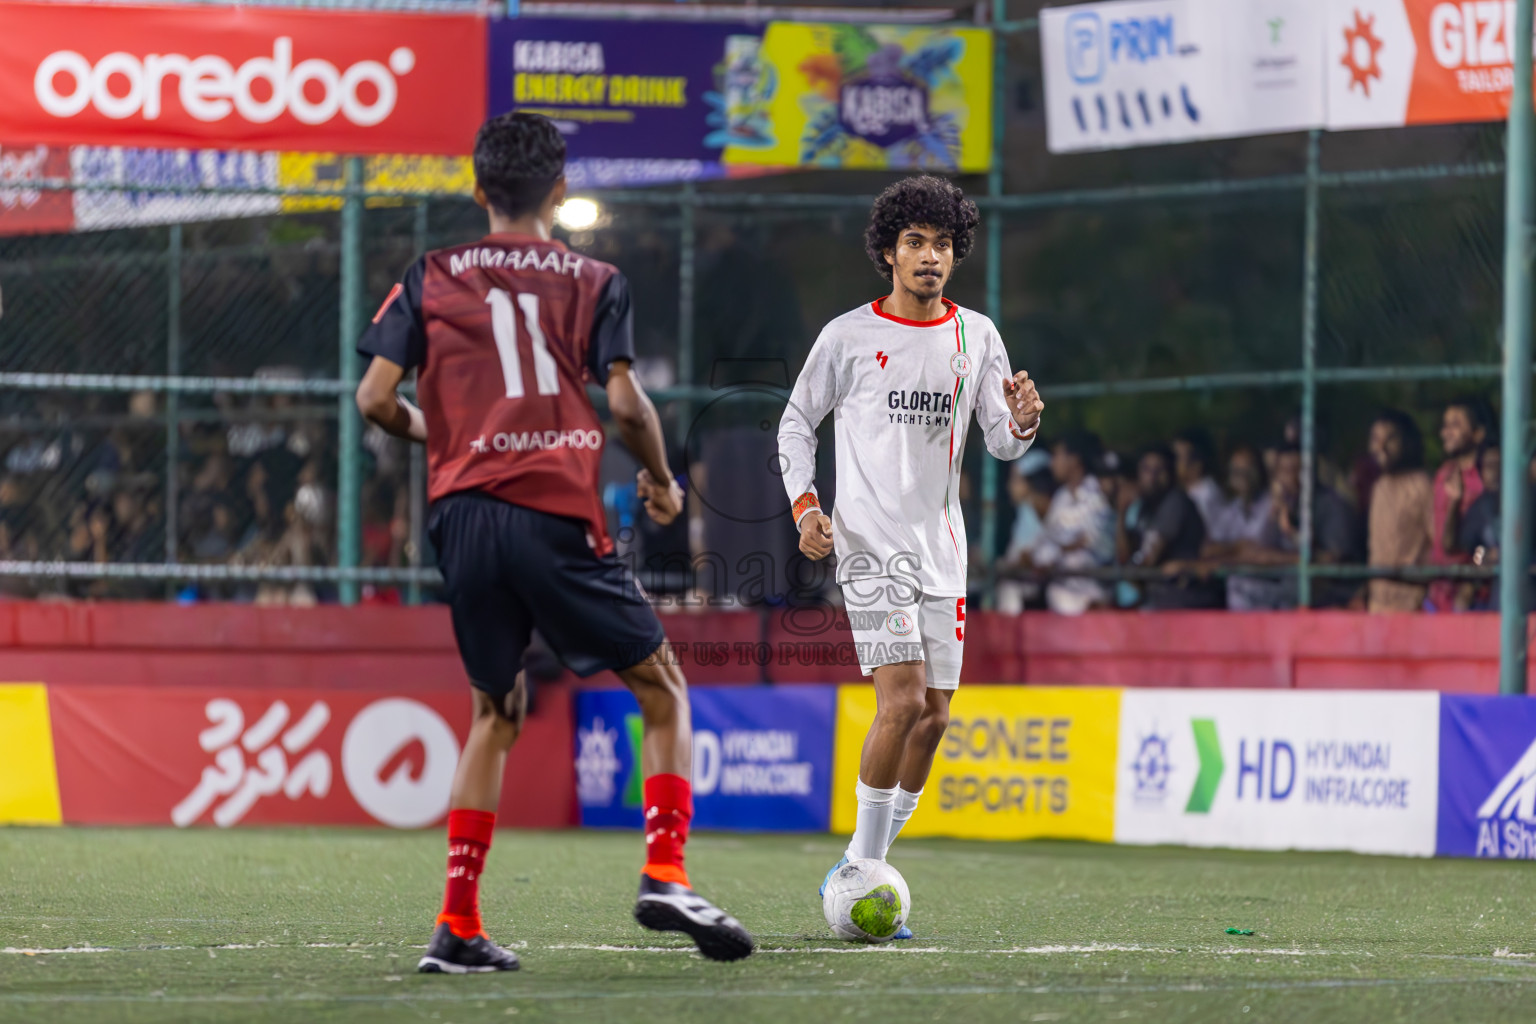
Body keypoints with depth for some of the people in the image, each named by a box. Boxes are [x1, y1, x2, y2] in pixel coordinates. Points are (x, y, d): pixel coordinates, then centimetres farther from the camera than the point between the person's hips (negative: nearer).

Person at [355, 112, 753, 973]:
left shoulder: (432, 278, 12)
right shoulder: (594, 281, 7)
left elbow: (376, 397, 5)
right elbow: (625, 400, -5)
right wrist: (662, 480, 13)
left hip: (463, 514, 3)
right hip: (557, 514, -3)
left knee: (497, 711, 18)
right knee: (664, 690, 10)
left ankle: (458, 926, 10)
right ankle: (665, 876, -9)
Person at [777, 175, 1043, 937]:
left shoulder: (976, 337, 9)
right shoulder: (848, 336, -1)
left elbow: (1002, 443, 7)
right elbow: (797, 422, 8)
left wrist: (1021, 422, -16)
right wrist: (805, 504, -6)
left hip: (941, 546, 5)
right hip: (869, 543, -5)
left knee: (934, 712, 4)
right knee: (903, 698, -18)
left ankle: (861, 871, 16)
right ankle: (861, 867, -9)